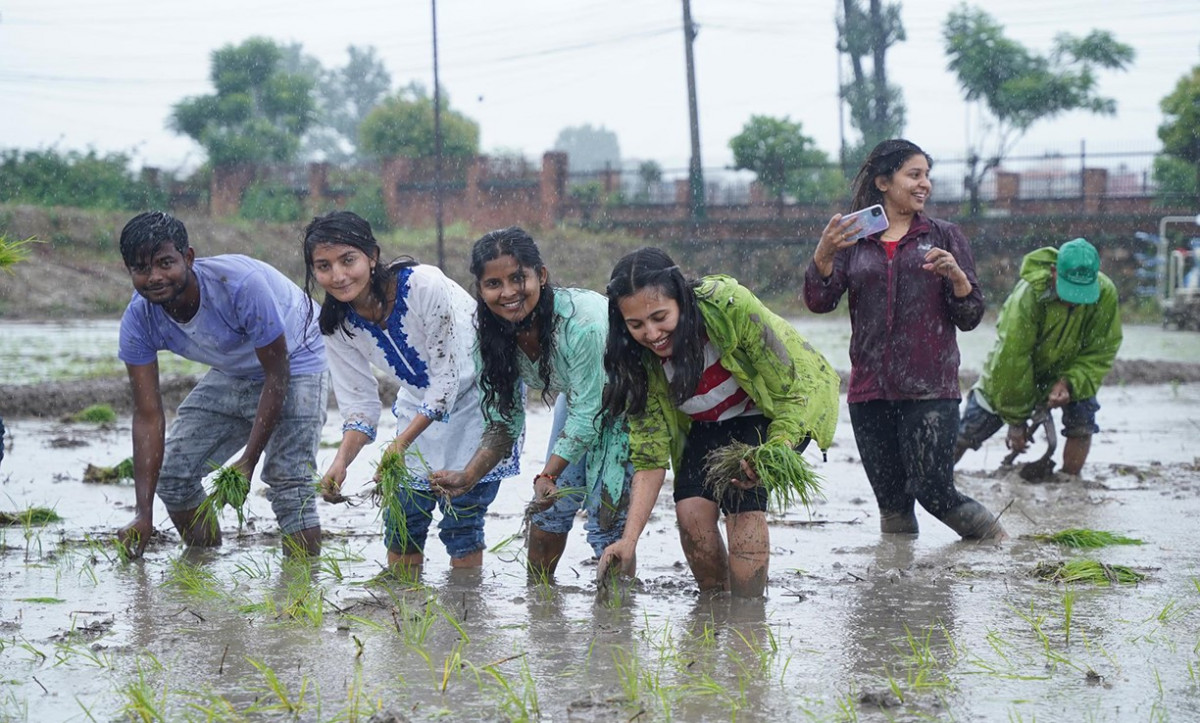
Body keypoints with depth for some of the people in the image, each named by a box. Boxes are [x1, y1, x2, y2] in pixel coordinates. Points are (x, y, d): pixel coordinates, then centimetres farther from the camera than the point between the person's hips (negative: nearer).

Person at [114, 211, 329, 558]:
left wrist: (249, 461, -30)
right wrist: (144, 516, -27)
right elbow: (148, 415, -20)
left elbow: (277, 376, -27)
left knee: (288, 478, -23)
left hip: (294, 362, -6)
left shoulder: (241, 284, -38)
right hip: (231, 374, 6)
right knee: (171, 470, 1)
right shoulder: (138, 320, -21)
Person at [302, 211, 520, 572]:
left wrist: (401, 442, -33)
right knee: (401, 519, 2)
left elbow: (450, 374, -27)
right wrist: (341, 461, -25)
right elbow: (359, 404, -7)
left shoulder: (424, 285, -31)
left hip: (478, 397, -6)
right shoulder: (337, 325, -12)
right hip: (421, 404, 6)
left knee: (461, 522, -11)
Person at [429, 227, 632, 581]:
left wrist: (548, 475, -36)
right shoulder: (494, 333, -16)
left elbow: (586, 417, -30)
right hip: (577, 399, 7)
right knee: (548, 509, 6)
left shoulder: (580, 322, -37)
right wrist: (466, 476, -20)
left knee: (605, 519, -14)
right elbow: (506, 420, -7)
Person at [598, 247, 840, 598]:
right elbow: (649, 456, -17)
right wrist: (629, 538, -29)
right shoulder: (639, 362, -21)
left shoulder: (728, 305, -35)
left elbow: (796, 381, -28)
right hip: (708, 428, 4)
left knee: (740, 494, -26)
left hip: (785, 413, -4)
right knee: (691, 507, -18)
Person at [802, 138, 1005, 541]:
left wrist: (957, 276, -15)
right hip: (870, 392, 2)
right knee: (891, 503, 3)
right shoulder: (854, 242, 10)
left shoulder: (944, 237, 8)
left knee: (933, 493, -10)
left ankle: (995, 538, 15)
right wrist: (823, 255, -20)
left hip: (930, 390, -2)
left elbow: (969, 318, 5)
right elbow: (819, 303, -2)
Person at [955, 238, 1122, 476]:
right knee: (970, 430, 0)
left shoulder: (1105, 294, -28)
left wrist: (1071, 382, -35)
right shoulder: (1028, 295, -37)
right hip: (1014, 370, -2)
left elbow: (1101, 352, -17)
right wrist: (1016, 419, -24)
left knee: (1082, 425, -19)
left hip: (1068, 372, 2)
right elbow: (1012, 360, -30)